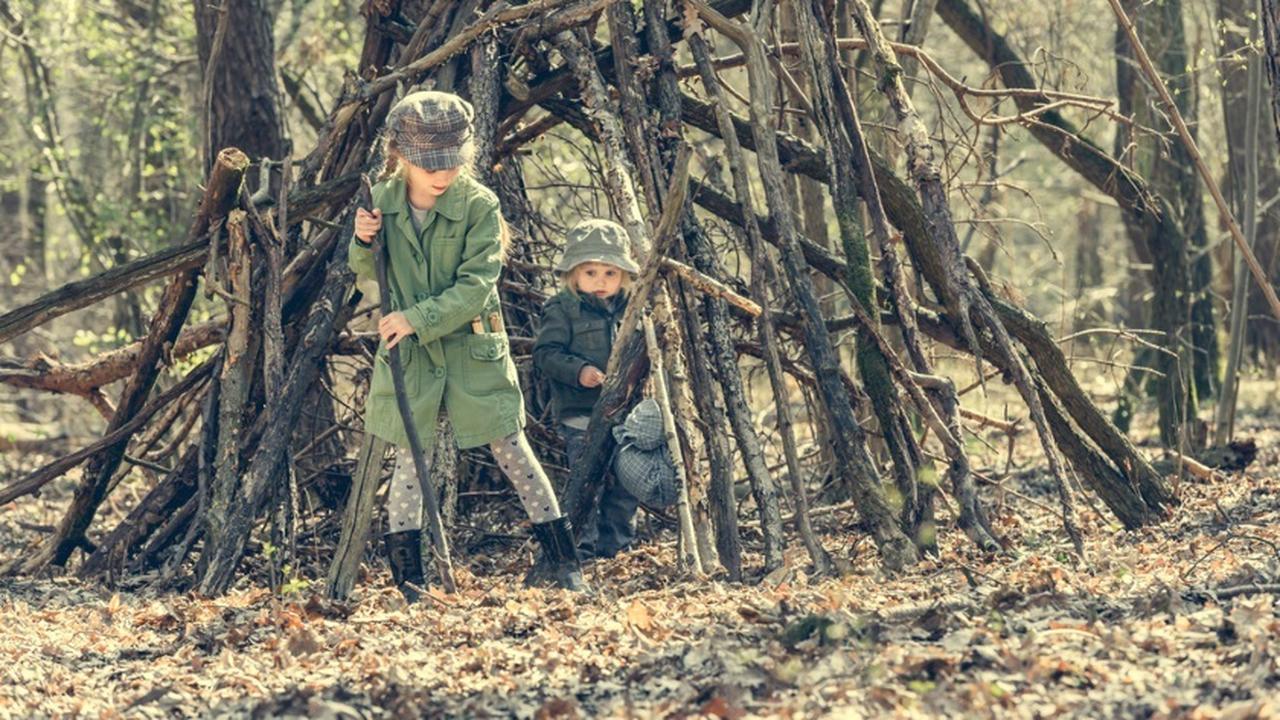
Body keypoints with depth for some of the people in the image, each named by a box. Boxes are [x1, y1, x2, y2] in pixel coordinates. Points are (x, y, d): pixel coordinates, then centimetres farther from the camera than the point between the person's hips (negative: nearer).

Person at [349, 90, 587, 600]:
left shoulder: (479, 205, -14)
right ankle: (405, 573, 15)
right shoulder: (384, 200, -3)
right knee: (410, 456, 7)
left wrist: (418, 319, -26)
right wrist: (363, 242, -12)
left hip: (473, 347, -2)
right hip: (407, 352, 2)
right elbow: (365, 272, 10)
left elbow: (475, 286, -19)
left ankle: (564, 560, 12)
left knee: (512, 450, 3)